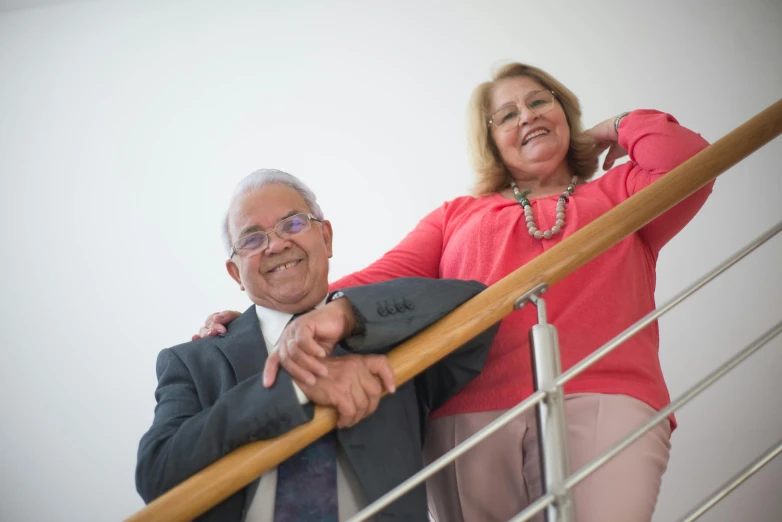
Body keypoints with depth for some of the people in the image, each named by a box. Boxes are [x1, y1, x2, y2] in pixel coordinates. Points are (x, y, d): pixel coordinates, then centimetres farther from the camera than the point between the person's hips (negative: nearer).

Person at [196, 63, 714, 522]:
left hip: (601, 404, -1)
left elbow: (688, 161, 5)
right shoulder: (458, 217, 27)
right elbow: (386, 278, 10)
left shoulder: (618, 193, 26)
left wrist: (619, 127, 25)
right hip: (467, 419, 2)